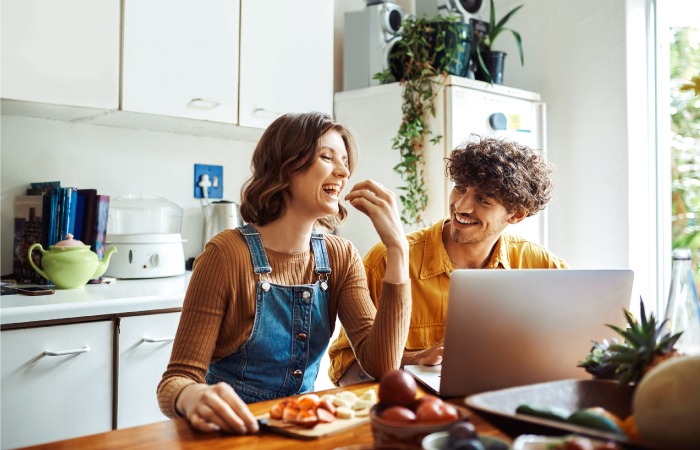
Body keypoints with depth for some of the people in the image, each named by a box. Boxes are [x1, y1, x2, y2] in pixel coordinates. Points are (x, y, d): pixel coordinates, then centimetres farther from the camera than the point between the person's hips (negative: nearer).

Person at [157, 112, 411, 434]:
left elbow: (382, 365, -11)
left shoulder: (341, 257, -1)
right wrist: (194, 397, -38)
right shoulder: (228, 254, -15)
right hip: (234, 431, -3)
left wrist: (397, 249, -17)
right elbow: (176, 381, -13)